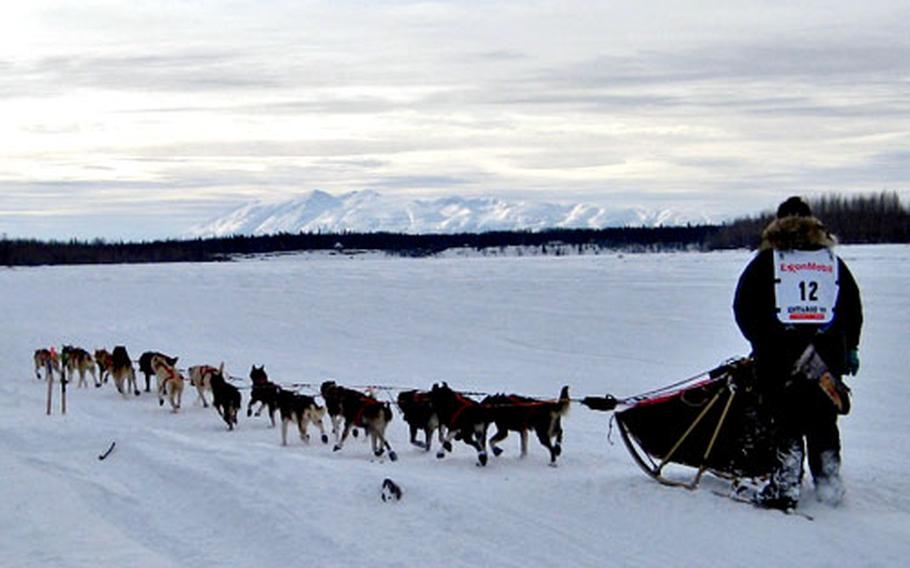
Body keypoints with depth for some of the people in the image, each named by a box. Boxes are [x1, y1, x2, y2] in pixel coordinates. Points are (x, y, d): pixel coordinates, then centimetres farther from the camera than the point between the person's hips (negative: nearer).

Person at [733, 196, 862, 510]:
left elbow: (743, 307, 1)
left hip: (780, 354, -3)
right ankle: (829, 482, 15)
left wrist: (761, 342, 13)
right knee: (823, 420, 12)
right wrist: (850, 348, 21)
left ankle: (785, 486, -2)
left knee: (787, 420, 1)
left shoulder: (767, 259, 3)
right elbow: (853, 307, 13)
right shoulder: (831, 259, 12)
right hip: (828, 352, 3)